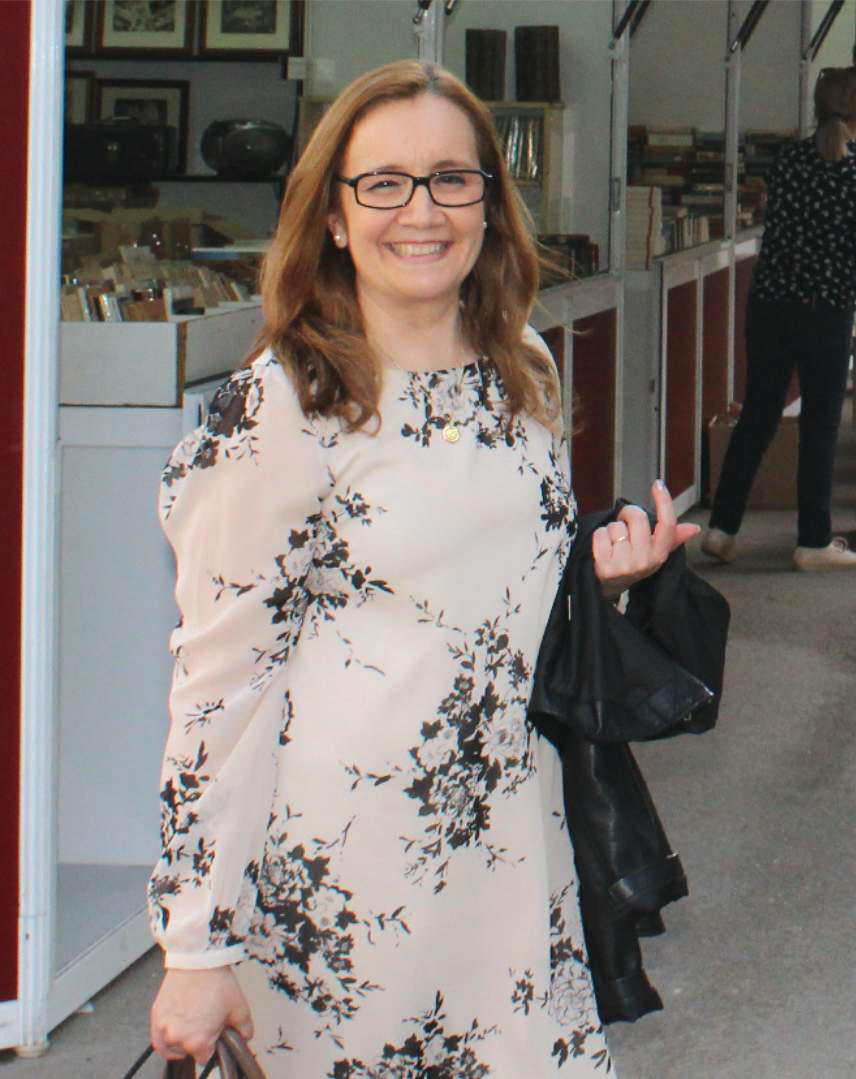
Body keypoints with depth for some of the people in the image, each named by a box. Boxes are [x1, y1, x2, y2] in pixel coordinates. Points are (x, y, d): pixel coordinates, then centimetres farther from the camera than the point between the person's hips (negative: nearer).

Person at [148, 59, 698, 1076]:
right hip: (340, 864, -5)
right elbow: (219, 678, -13)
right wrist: (197, 949, -15)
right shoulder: (280, 410, -13)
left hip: (512, 843, 6)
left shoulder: (524, 374, 6)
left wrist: (602, 574, 0)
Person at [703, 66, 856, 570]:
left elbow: (776, 224, 11)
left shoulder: (791, 158, 4)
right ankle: (814, 540, 9)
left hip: (769, 302, 4)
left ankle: (722, 528, 12)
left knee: (757, 416, 12)